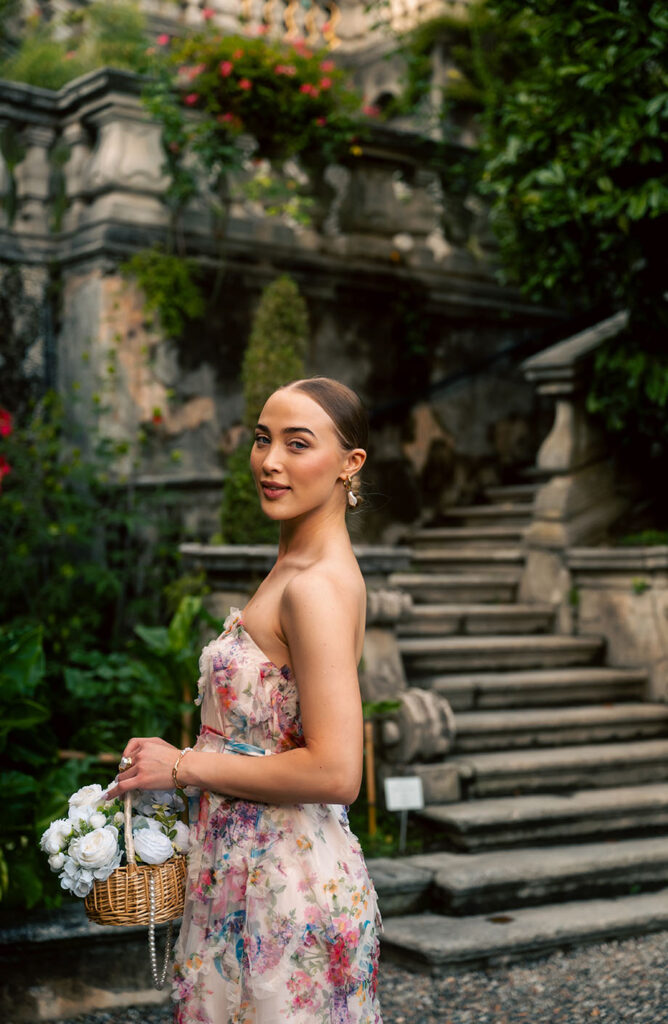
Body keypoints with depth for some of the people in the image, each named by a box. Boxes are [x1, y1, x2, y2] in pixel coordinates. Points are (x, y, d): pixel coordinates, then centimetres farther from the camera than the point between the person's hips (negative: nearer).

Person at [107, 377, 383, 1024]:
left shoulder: (318, 587, -21)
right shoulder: (297, 567, 9)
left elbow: (334, 773, -26)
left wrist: (183, 765, -17)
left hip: (287, 890, -9)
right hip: (247, 870, 9)